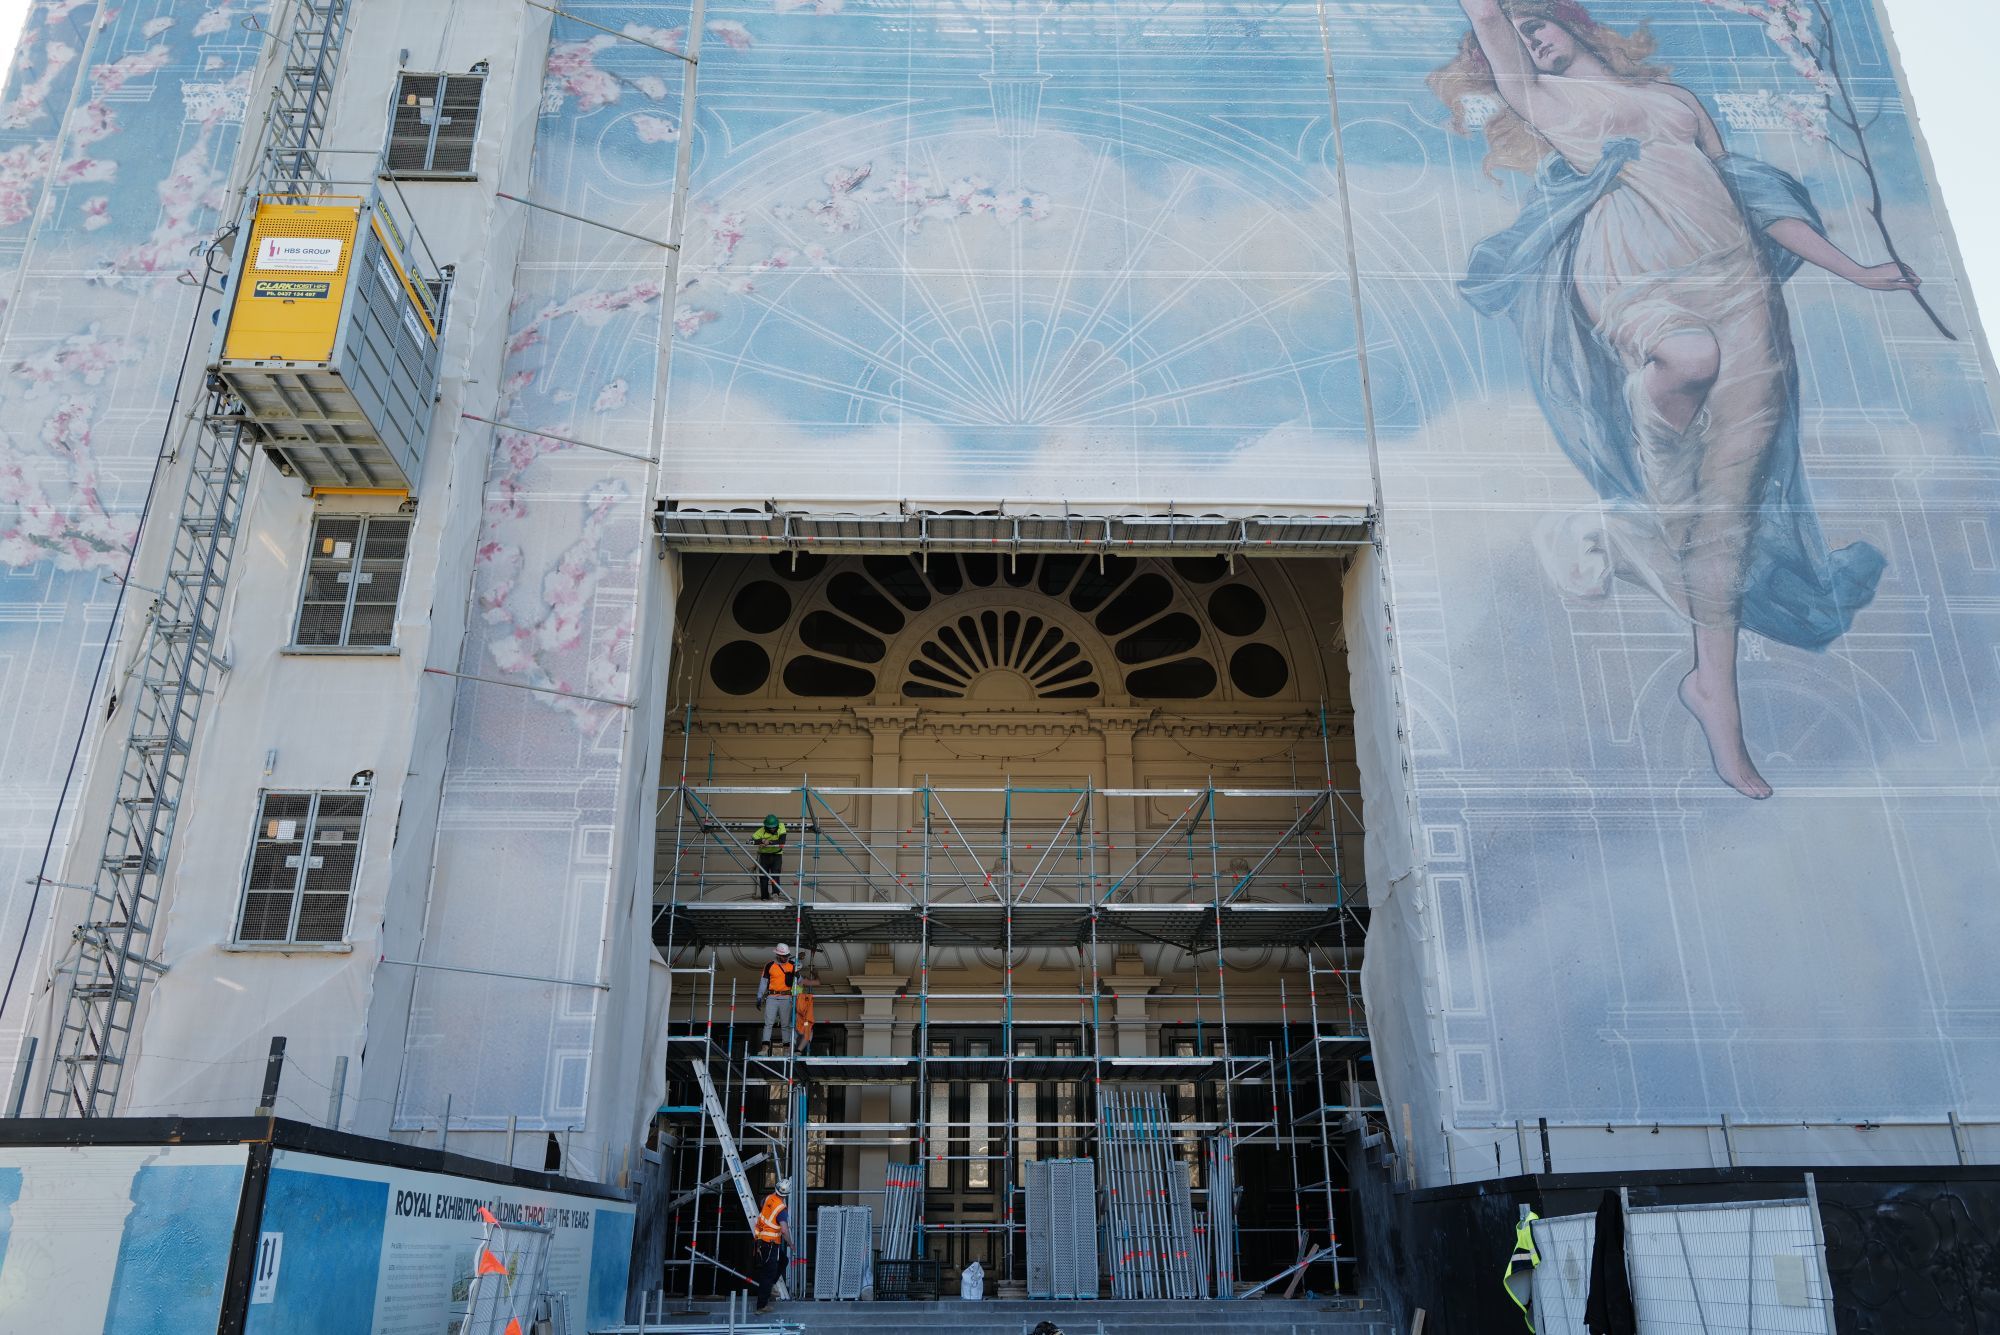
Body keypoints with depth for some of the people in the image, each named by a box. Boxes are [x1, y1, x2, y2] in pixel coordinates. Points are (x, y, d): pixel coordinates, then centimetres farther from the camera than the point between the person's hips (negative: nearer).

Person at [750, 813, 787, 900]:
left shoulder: (781, 827, -14)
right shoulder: (761, 831, -15)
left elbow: (782, 842, -24)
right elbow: (751, 841, -22)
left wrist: (770, 842, -33)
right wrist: (762, 841, -35)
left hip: (777, 855, -1)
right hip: (764, 855, 1)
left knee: (775, 874, -17)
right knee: (763, 876, -1)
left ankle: (775, 893, -18)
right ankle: (764, 896, 7)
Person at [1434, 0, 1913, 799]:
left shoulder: (1674, 96, 29)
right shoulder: (1538, 98, 20)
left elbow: (1747, 189, 27)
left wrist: (1848, 269, 24)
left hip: (1732, 269, 4)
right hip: (1630, 275, -3)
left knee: (1731, 483, -8)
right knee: (1690, 352, -41)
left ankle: (1713, 684, -3)